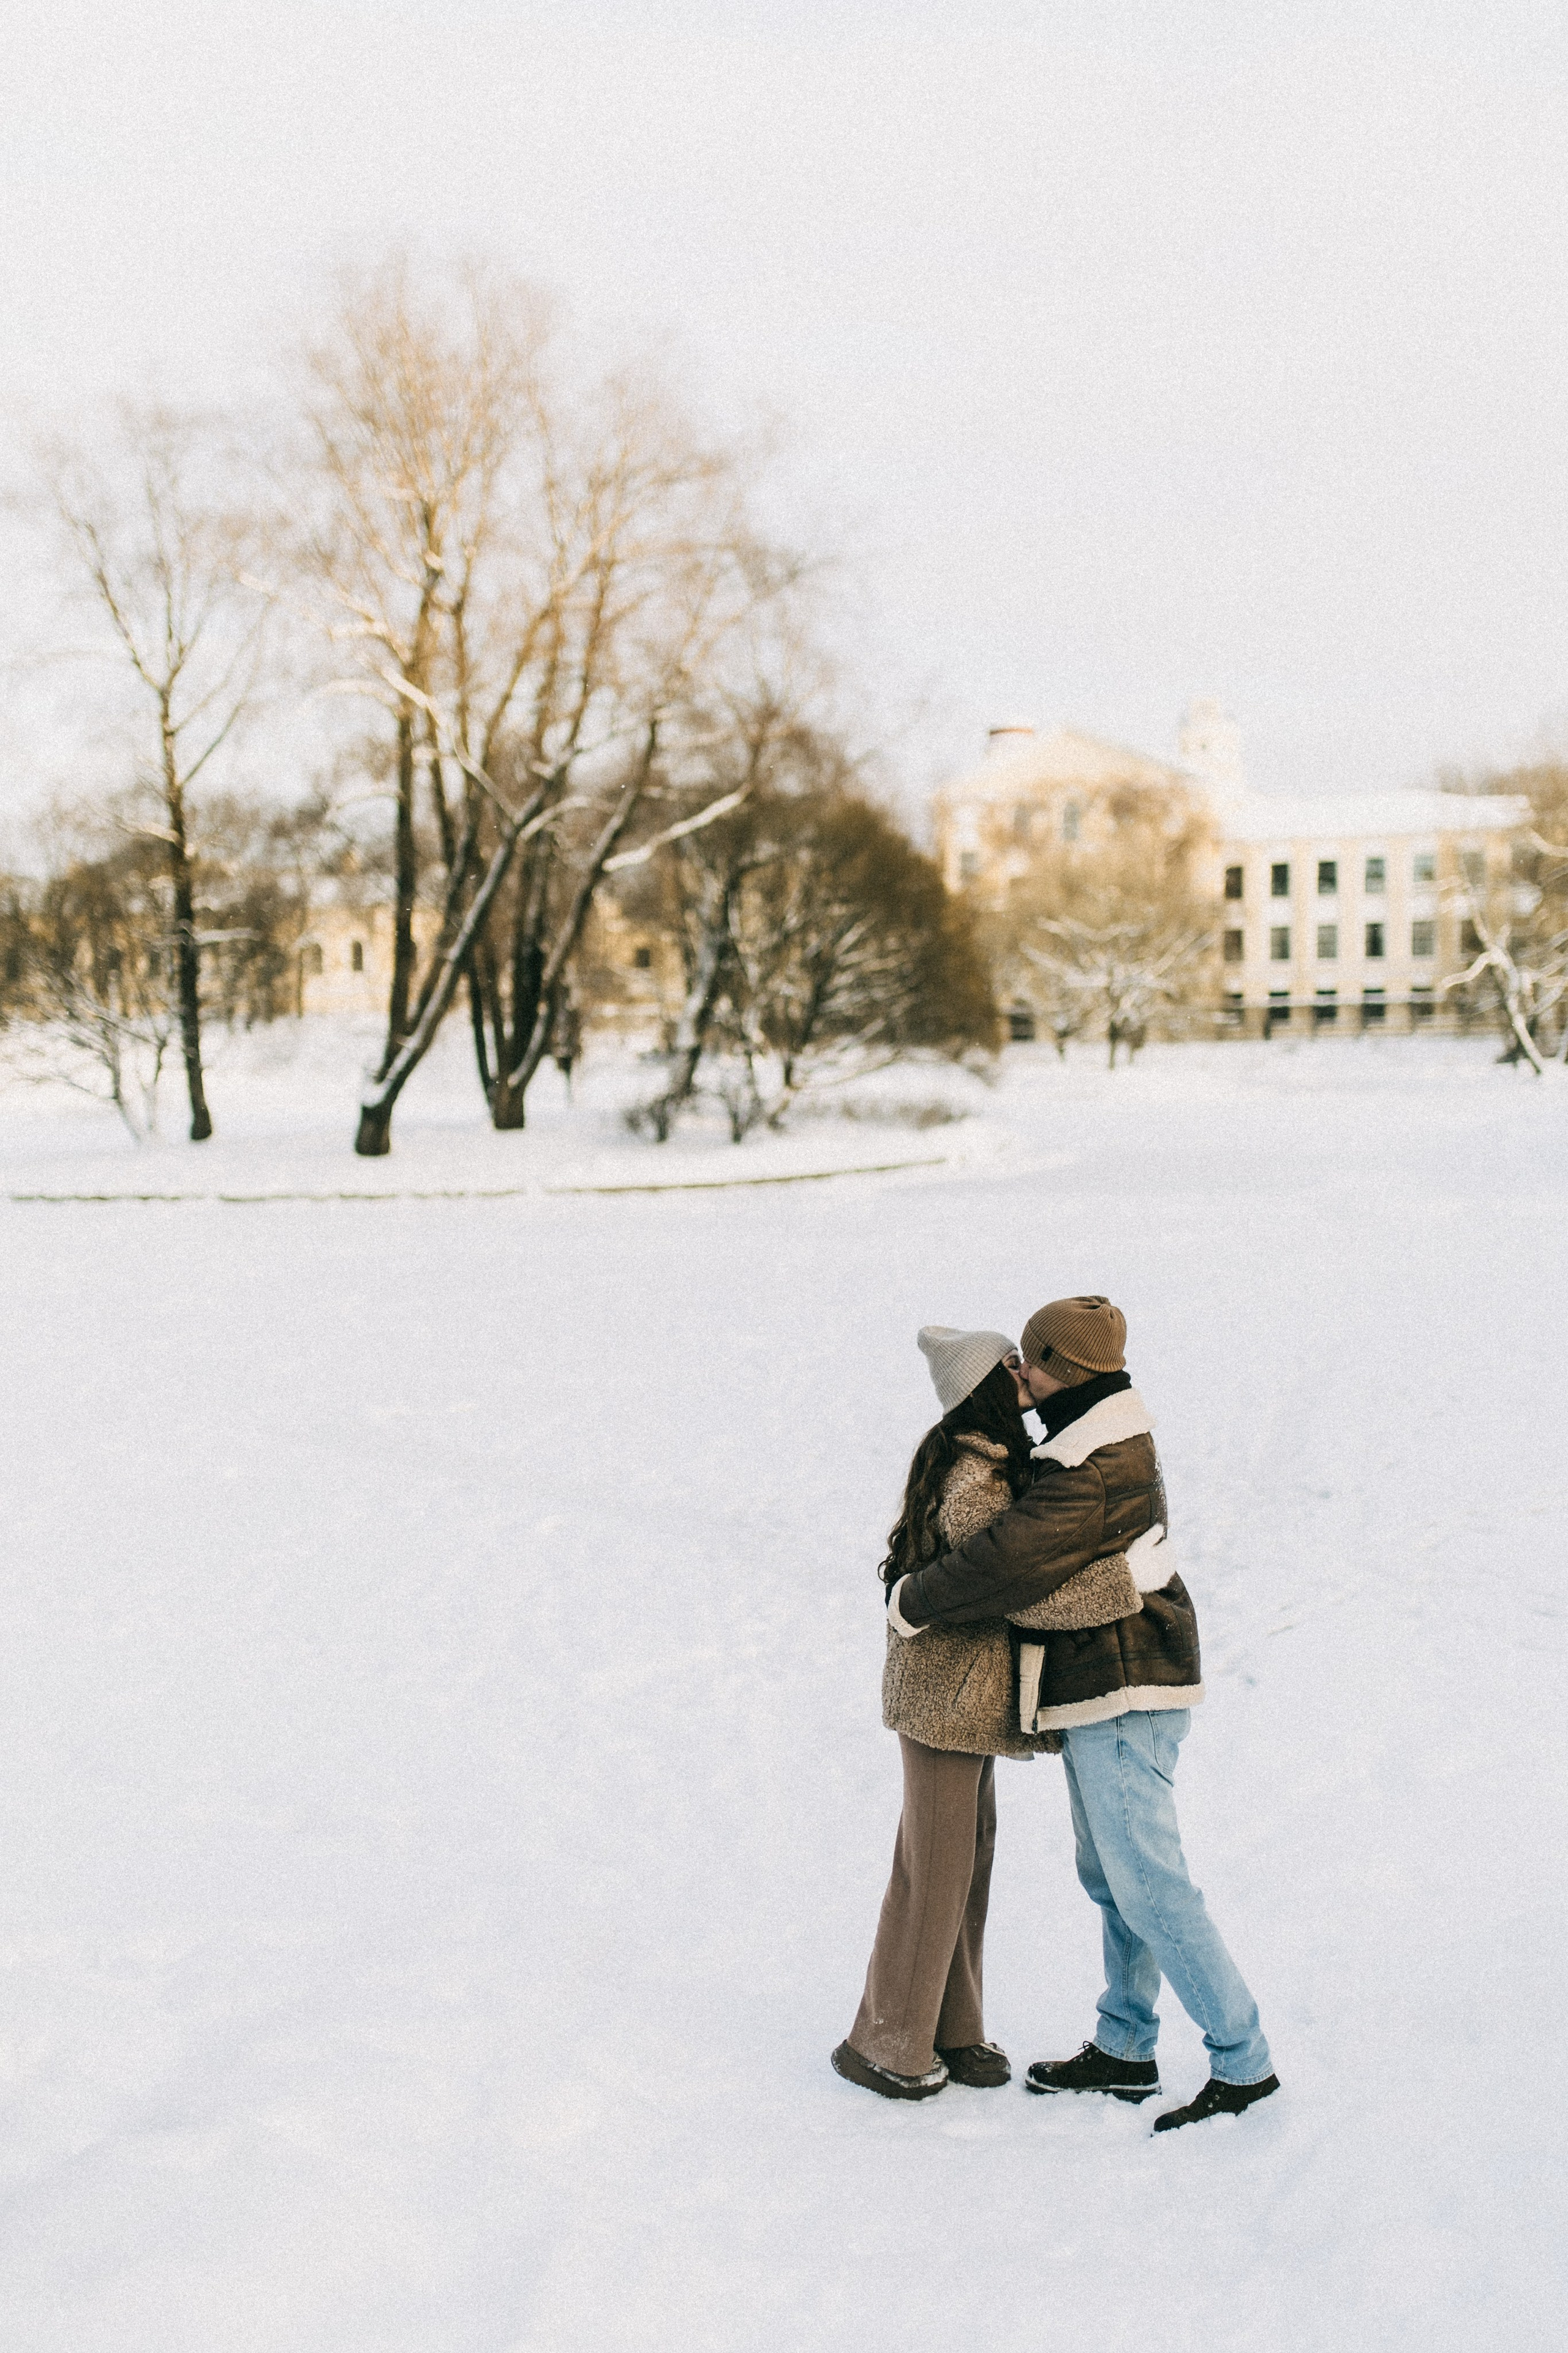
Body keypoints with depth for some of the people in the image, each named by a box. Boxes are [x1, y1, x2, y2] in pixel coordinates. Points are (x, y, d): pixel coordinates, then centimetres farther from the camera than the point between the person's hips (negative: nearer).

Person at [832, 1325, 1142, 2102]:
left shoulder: (991, 1460, 8)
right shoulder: (971, 1488, -24)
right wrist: (1128, 1585, -23)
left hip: (969, 1687, 10)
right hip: (945, 1689, -10)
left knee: (970, 1855, 16)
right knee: (934, 1865, 0)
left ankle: (950, 2028, 28)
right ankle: (883, 2044, 14)